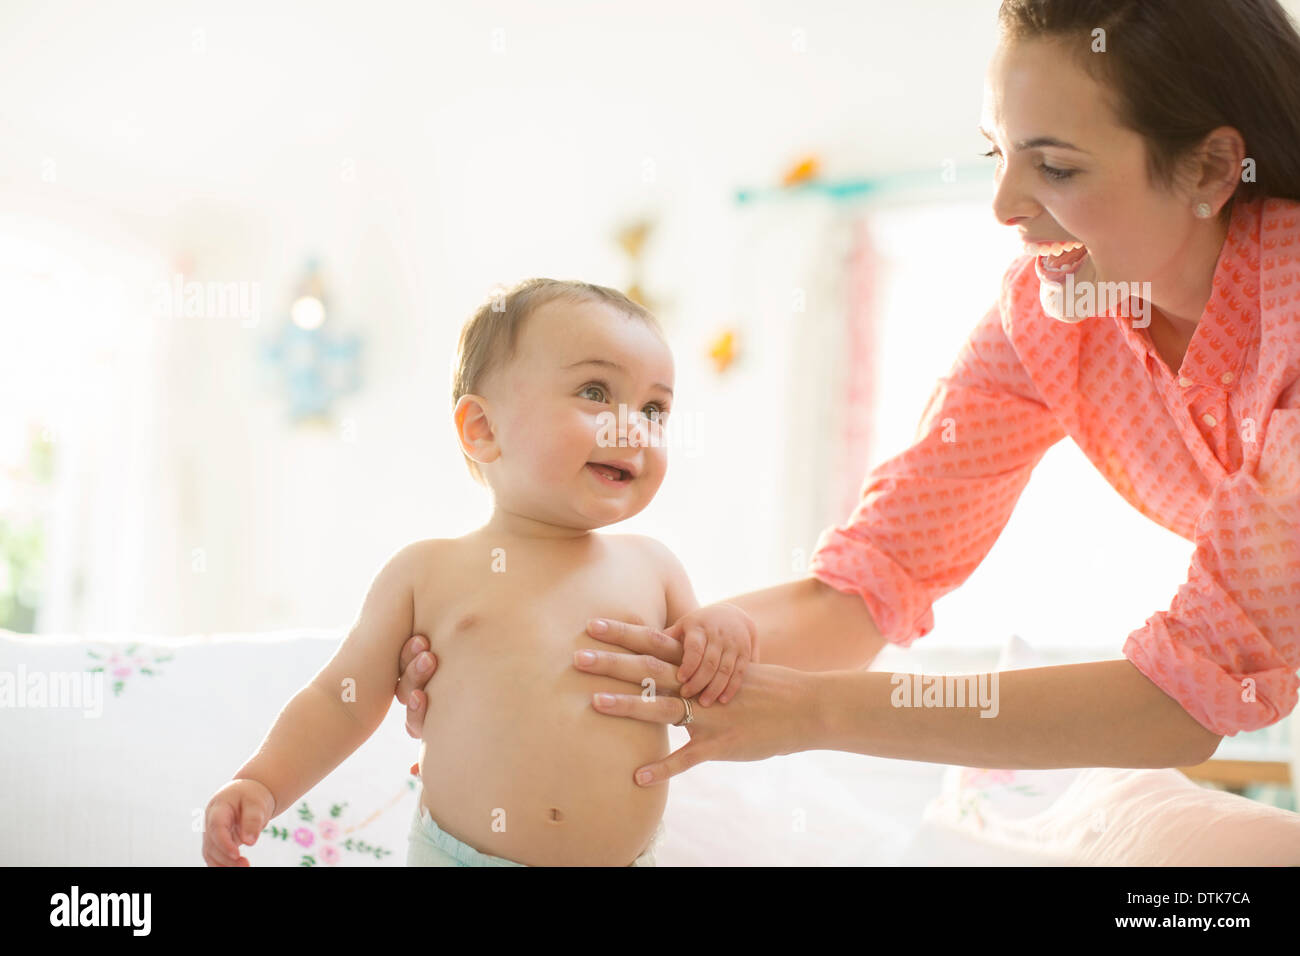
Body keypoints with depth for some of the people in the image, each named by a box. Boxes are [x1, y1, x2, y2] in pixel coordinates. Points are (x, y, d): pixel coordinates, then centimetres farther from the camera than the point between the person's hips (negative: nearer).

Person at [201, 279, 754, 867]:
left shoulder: (650, 568, 1)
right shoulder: (427, 573, -3)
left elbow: (709, 704, 11)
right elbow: (340, 700, 5)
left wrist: (723, 629, -7)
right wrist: (262, 784, -8)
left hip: (624, 856, 1)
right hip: (452, 853, -1)